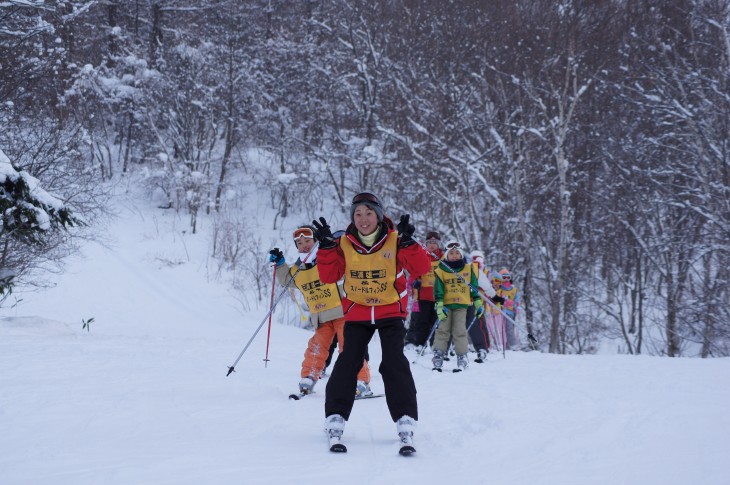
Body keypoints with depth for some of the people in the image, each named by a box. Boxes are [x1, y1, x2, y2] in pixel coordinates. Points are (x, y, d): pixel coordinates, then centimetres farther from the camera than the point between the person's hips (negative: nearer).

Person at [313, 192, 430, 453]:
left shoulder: (394, 241, -9)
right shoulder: (345, 244, -2)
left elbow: (421, 268, -16)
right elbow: (329, 276, -3)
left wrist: (408, 243, -31)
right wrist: (326, 246, -15)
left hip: (391, 311, -1)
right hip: (357, 312, 2)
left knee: (395, 363, -13)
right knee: (348, 362, -10)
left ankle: (406, 426, -11)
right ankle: (334, 423, -6)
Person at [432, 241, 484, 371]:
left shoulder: (468, 269, 7)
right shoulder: (441, 271, 3)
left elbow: (474, 287, 13)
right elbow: (438, 290, 0)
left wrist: (478, 304, 11)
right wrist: (439, 306, -10)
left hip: (462, 304, 0)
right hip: (446, 305, 0)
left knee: (460, 331, -7)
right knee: (443, 330, -3)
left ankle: (462, 358, -3)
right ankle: (438, 357, -1)